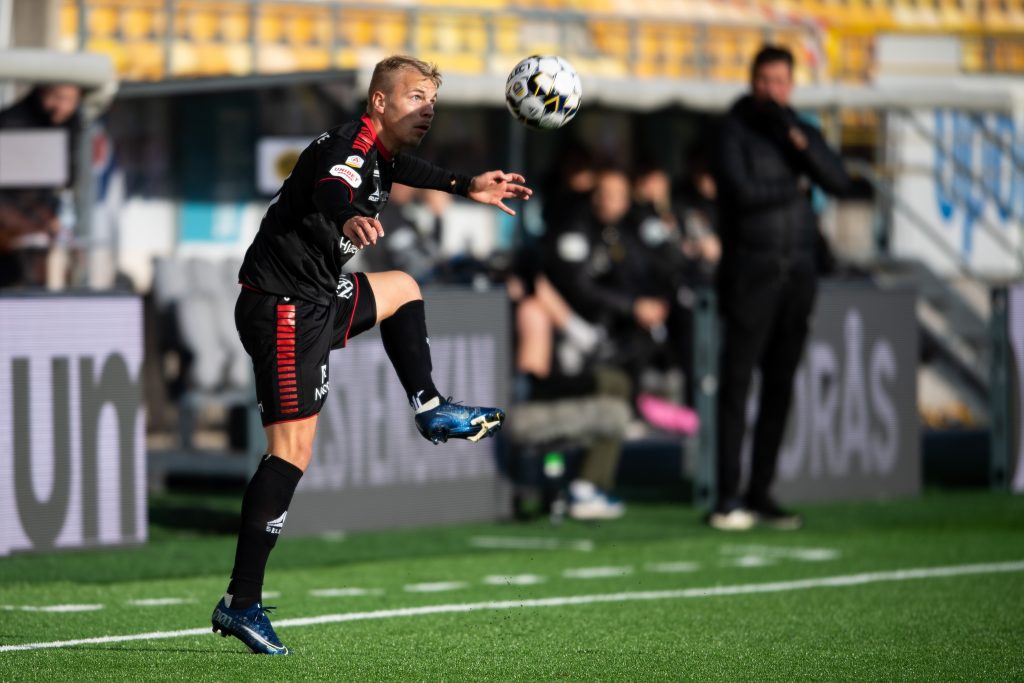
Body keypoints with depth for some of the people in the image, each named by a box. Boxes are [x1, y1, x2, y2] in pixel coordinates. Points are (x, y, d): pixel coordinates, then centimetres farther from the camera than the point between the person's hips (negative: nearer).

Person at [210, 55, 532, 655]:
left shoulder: (382, 152, 11)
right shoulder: (349, 148, -19)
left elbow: (402, 169, 37)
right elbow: (330, 187, -43)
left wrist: (468, 187, 42)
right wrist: (350, 218, -65)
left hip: (317, 299, 10)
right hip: (285, 307, -10)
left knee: (402, 289, 32)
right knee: (293, 452, -15)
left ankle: (431, 410, 39)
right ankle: (240, 604, -17)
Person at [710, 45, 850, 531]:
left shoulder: (802, 133, 14)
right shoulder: (735, 131, -2)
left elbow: (838, 181, -1)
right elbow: (743, 190, -15)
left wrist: (798, 143, -13)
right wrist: (794, 187, -1)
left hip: (798, 273, 6)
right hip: (751, 272, -5)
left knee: (780, 386, 6)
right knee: (736, 383, -8)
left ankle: (760, 493, 12)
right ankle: (728, 497, -8)